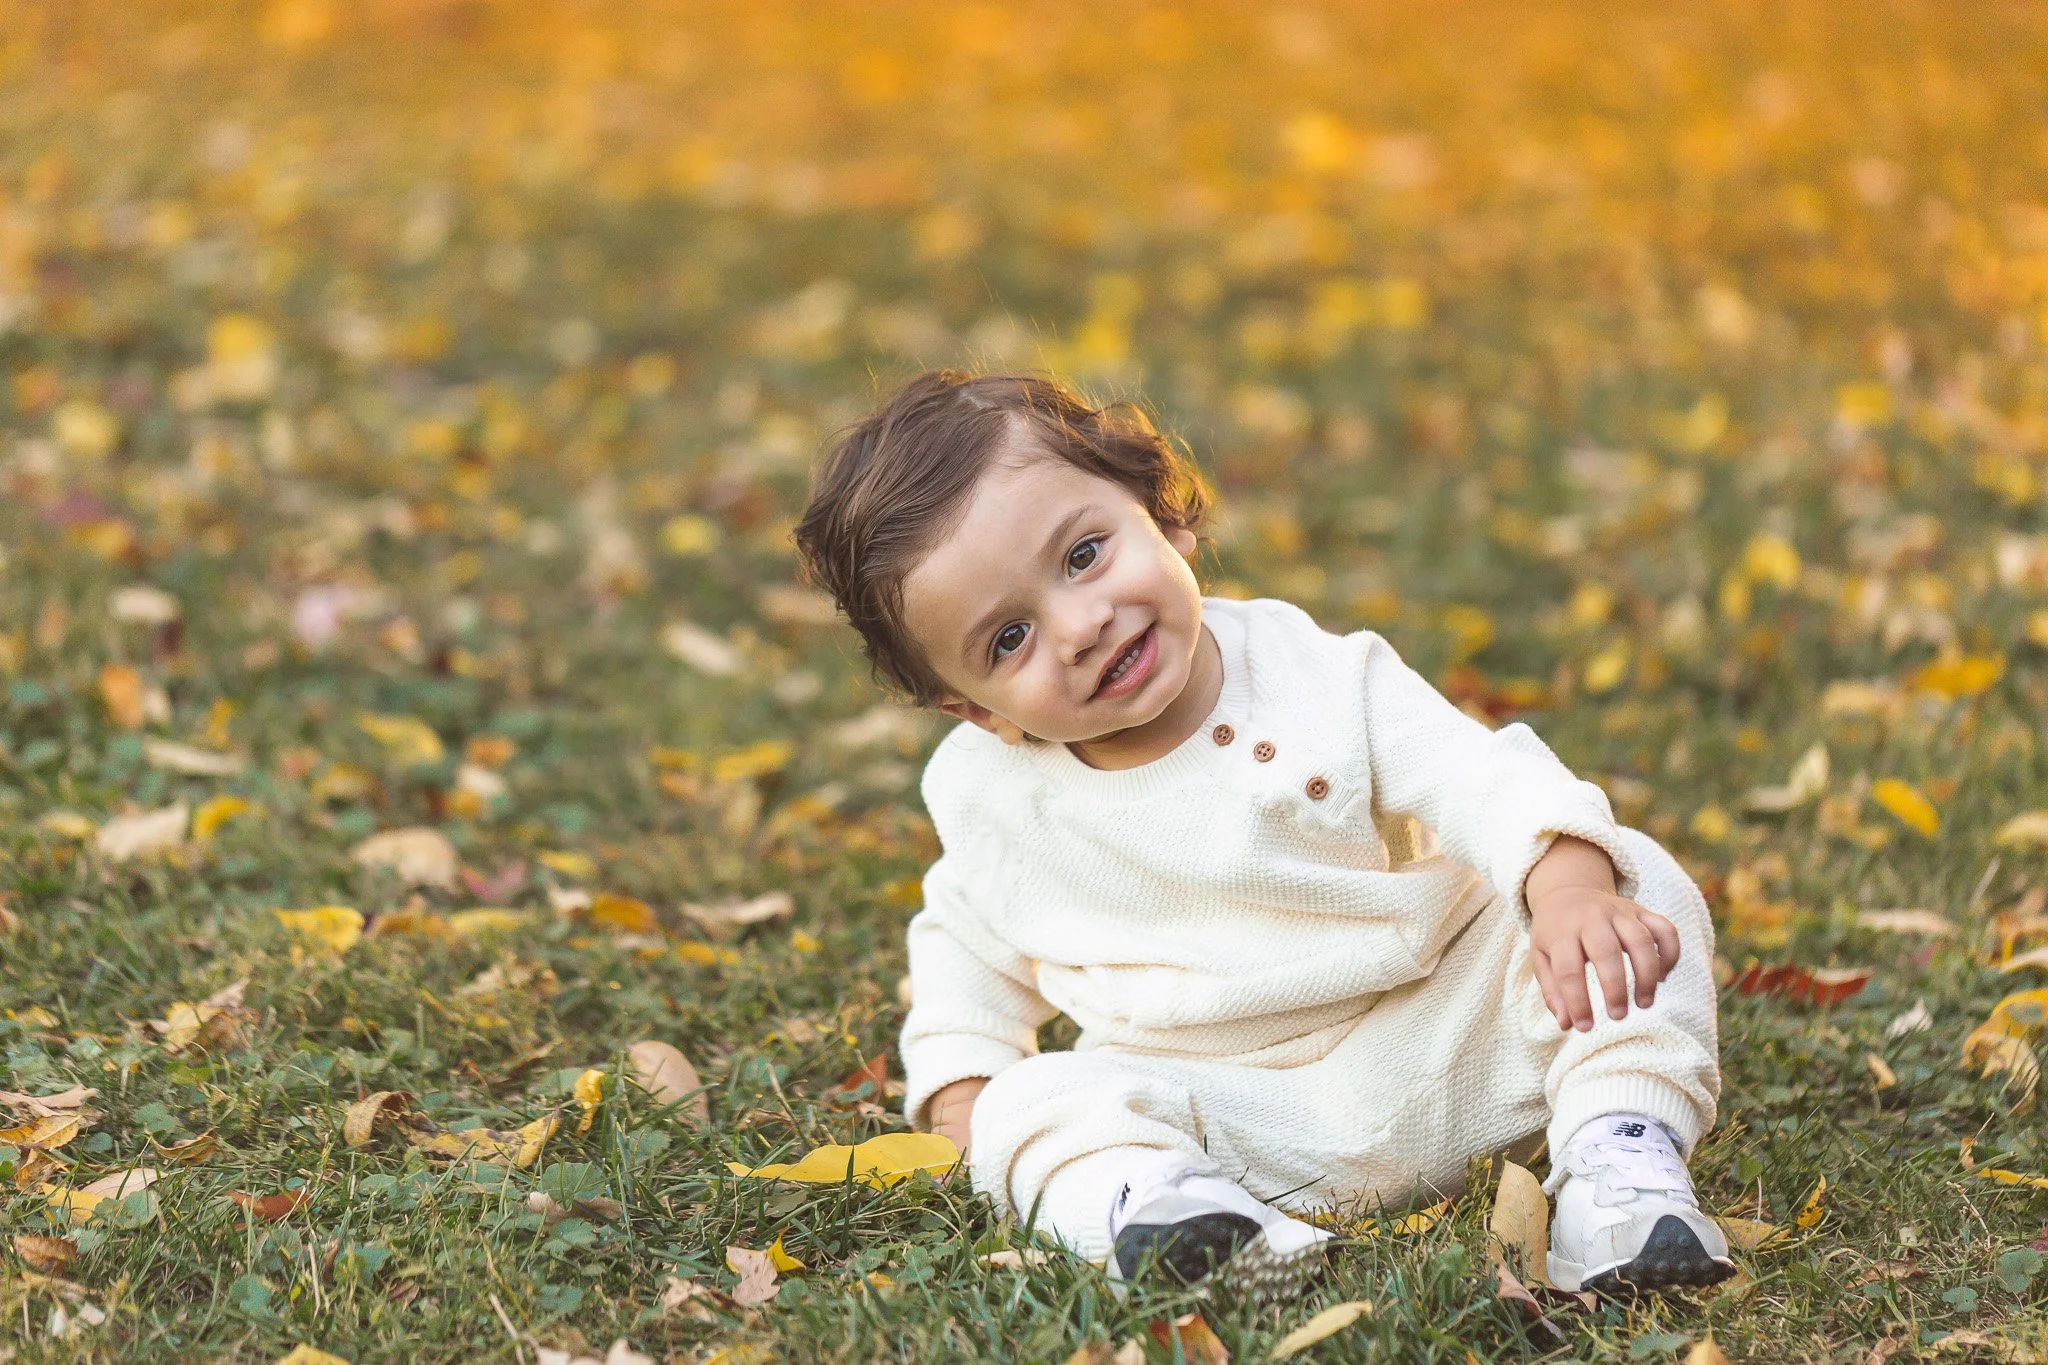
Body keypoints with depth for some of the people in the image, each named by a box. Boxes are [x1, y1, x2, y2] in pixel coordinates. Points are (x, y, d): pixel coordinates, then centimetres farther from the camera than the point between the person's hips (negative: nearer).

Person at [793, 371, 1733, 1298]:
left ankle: (1622, 1151, -25)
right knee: (1034, 1107, -26)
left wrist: (1569, 892, -38)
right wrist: (965, 1099, 2)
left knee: (1646, 894, -17)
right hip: (1239, 1116, 1)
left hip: (1449, 1025, 0)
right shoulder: (986, 793, -1)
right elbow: (966, 942, 18)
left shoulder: (1318, 674, -9)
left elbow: (1487, 784, -17)